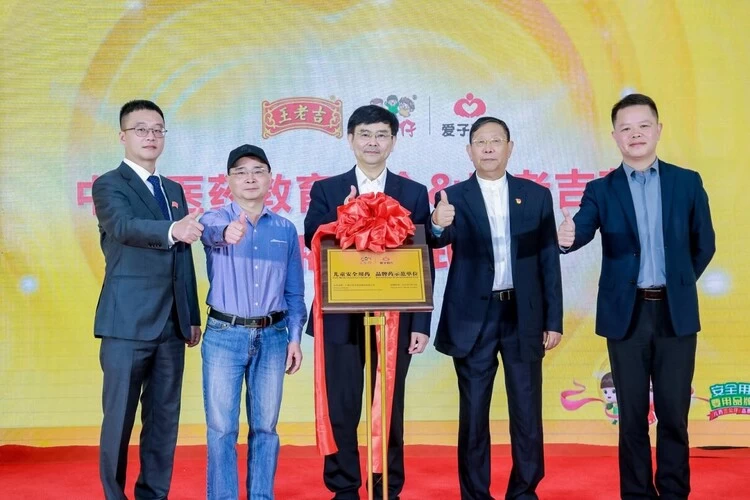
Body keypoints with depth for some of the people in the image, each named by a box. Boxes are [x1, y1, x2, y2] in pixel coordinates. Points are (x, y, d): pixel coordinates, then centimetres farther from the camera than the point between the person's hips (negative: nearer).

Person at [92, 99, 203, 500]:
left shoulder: (174, 190, 17)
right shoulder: (108, 185, -2)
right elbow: (124, 226, -24)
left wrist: (192, 316, 13)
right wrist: (171, 230, -43)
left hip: (171, 324, 6)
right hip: (127, 323, -6)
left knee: (164, 418, 10)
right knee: (119, 418, 2)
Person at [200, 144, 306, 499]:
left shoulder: (285, 229, 7)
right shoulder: (216, 219, -1)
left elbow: (294, 291, 10)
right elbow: (210, 232, -28)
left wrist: (295, 337, 3)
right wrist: (227, 232, -51)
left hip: (272, 336, 2)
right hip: (224, 335, -2)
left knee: (265, 427, 9)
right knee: (221, 428, 2)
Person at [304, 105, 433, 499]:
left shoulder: (414, 193, 5)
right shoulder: (326, 190, 6)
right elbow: (312, 243, -7)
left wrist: (422, 324, -2)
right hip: (341, 319, 0)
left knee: (390, 410, 9)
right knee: (340, 411, 6)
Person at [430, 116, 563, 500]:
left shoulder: (536, 195, 5)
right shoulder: (454, 197, 1)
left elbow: (549, 261, 5)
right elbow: (442, 239, -18)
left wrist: (554, 320, 2)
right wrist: (438, 225, -42)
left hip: (523, 316, 1)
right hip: (473, 317, -1)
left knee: (527, 412, 7)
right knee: (473, 413, 7)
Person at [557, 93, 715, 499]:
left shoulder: (688, 182, 5)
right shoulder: (601, 190, 3)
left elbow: (704, 244, 12)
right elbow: (581, 231, -14)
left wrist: (678, 284, 12)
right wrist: (567, 237, -36)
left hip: (676, 313, 0)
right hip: (626, 314, 0)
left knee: (673, 412, 7)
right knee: (632, 413, 8)